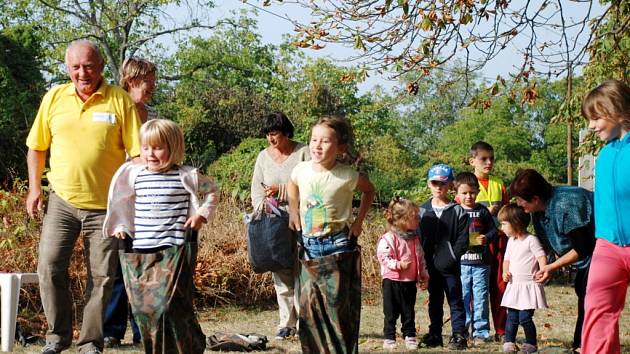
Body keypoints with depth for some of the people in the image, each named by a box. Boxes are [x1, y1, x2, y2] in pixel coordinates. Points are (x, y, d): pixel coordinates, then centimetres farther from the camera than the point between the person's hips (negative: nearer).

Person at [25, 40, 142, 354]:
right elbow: (36, 146, 14)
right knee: (49, 266, -6)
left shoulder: (121, 101, -5)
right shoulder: (54, 98, 3)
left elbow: (137, 153, -4)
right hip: (61, 200, 2)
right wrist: (34, 188, 8)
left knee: (101, 276, 4)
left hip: (106, 205, -2)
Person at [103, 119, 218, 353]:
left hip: (174, 249, -4)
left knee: (172, 303, -12)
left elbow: (211, 190, 14)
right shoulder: (134, 175, 8)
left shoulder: (186, 176, -2)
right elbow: (123, 202, 25)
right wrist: (121, 226, 15)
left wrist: (202, 213, 1)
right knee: (144, 307, 4)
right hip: (141, 249, 4)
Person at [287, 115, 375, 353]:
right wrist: (294, 212, 11)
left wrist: (359, 221, 2)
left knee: (337, 304, -2)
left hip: (338, 247, -3)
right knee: (308, 302, 3)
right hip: (309, 247, 3)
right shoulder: (302, 170, -4)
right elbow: (292, 186, 21)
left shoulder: (347, 176, -13)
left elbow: (369, 190, 8)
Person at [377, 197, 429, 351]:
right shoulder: (388, 238, -13)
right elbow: (384, 257, -18)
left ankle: (410, 337, 20)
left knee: (409, 312, 12)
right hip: (392, 281, -6)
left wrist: (424, 276, 11)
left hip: (410, 281, 6)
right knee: (391, 312, 3)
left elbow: (421, 259, 15)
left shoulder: (415, 239, 9)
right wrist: (399, 265, -27)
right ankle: (389, 338, 10)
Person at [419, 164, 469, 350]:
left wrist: (451, 258, -15)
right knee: (434, 302, 12)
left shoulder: (458, 212, -1)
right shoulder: (423, 211, 6)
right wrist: (424, 262, -6)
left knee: (455, 301, -1)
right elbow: (418, 238, 5)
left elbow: (462, 240, -5)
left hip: (450, 266, -3)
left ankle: (459, 335, 2)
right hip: (431, 266, 3)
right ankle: (435, 334, 19)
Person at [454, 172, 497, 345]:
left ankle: (480, 332, 9)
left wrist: (486, 238, -12)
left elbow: (493, 230, 7)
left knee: (480, 298, 3)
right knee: (462, 298, 5)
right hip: (461, 261, 0)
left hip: (481, 261, 0)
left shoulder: (483, 211, 5)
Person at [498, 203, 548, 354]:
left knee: (525, 317, -7)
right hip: (514, 285, 7)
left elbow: (541, 257, -15)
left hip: (528, 285, -7)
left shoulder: (531, 240, -9)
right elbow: (507, 260, 22)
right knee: (511, 316, 6)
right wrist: (505, 272, 2)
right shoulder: (511, 241, 14)